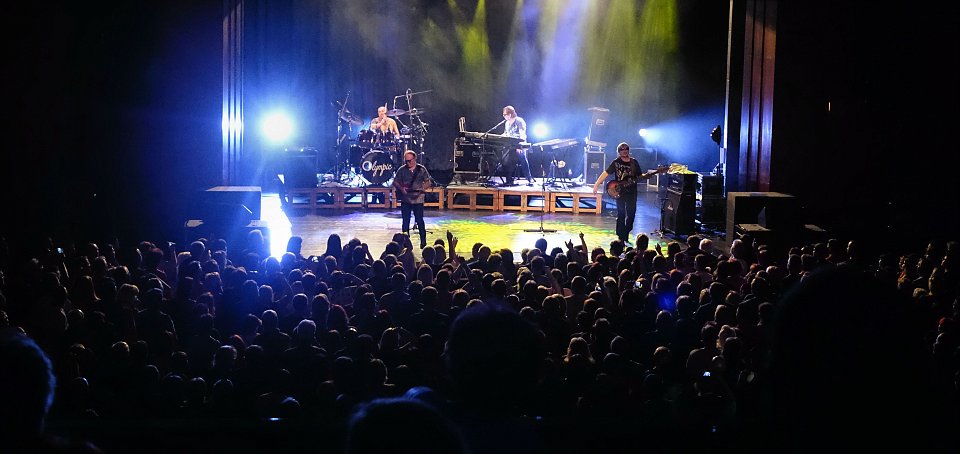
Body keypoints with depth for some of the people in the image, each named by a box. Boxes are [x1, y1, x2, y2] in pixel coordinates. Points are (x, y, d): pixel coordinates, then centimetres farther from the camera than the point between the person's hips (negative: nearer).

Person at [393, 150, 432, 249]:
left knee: (420, 220, -1)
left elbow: (428, 182, 4)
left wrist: (423, 188, -15)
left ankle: (423, 242, 8)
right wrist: (401, 188, -10)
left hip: (418, 199, -1)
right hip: (405, 199, 1)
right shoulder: (402, 170, 2)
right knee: (406, 221, 4)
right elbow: (395, 182, 8)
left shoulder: (422, 169, 0)